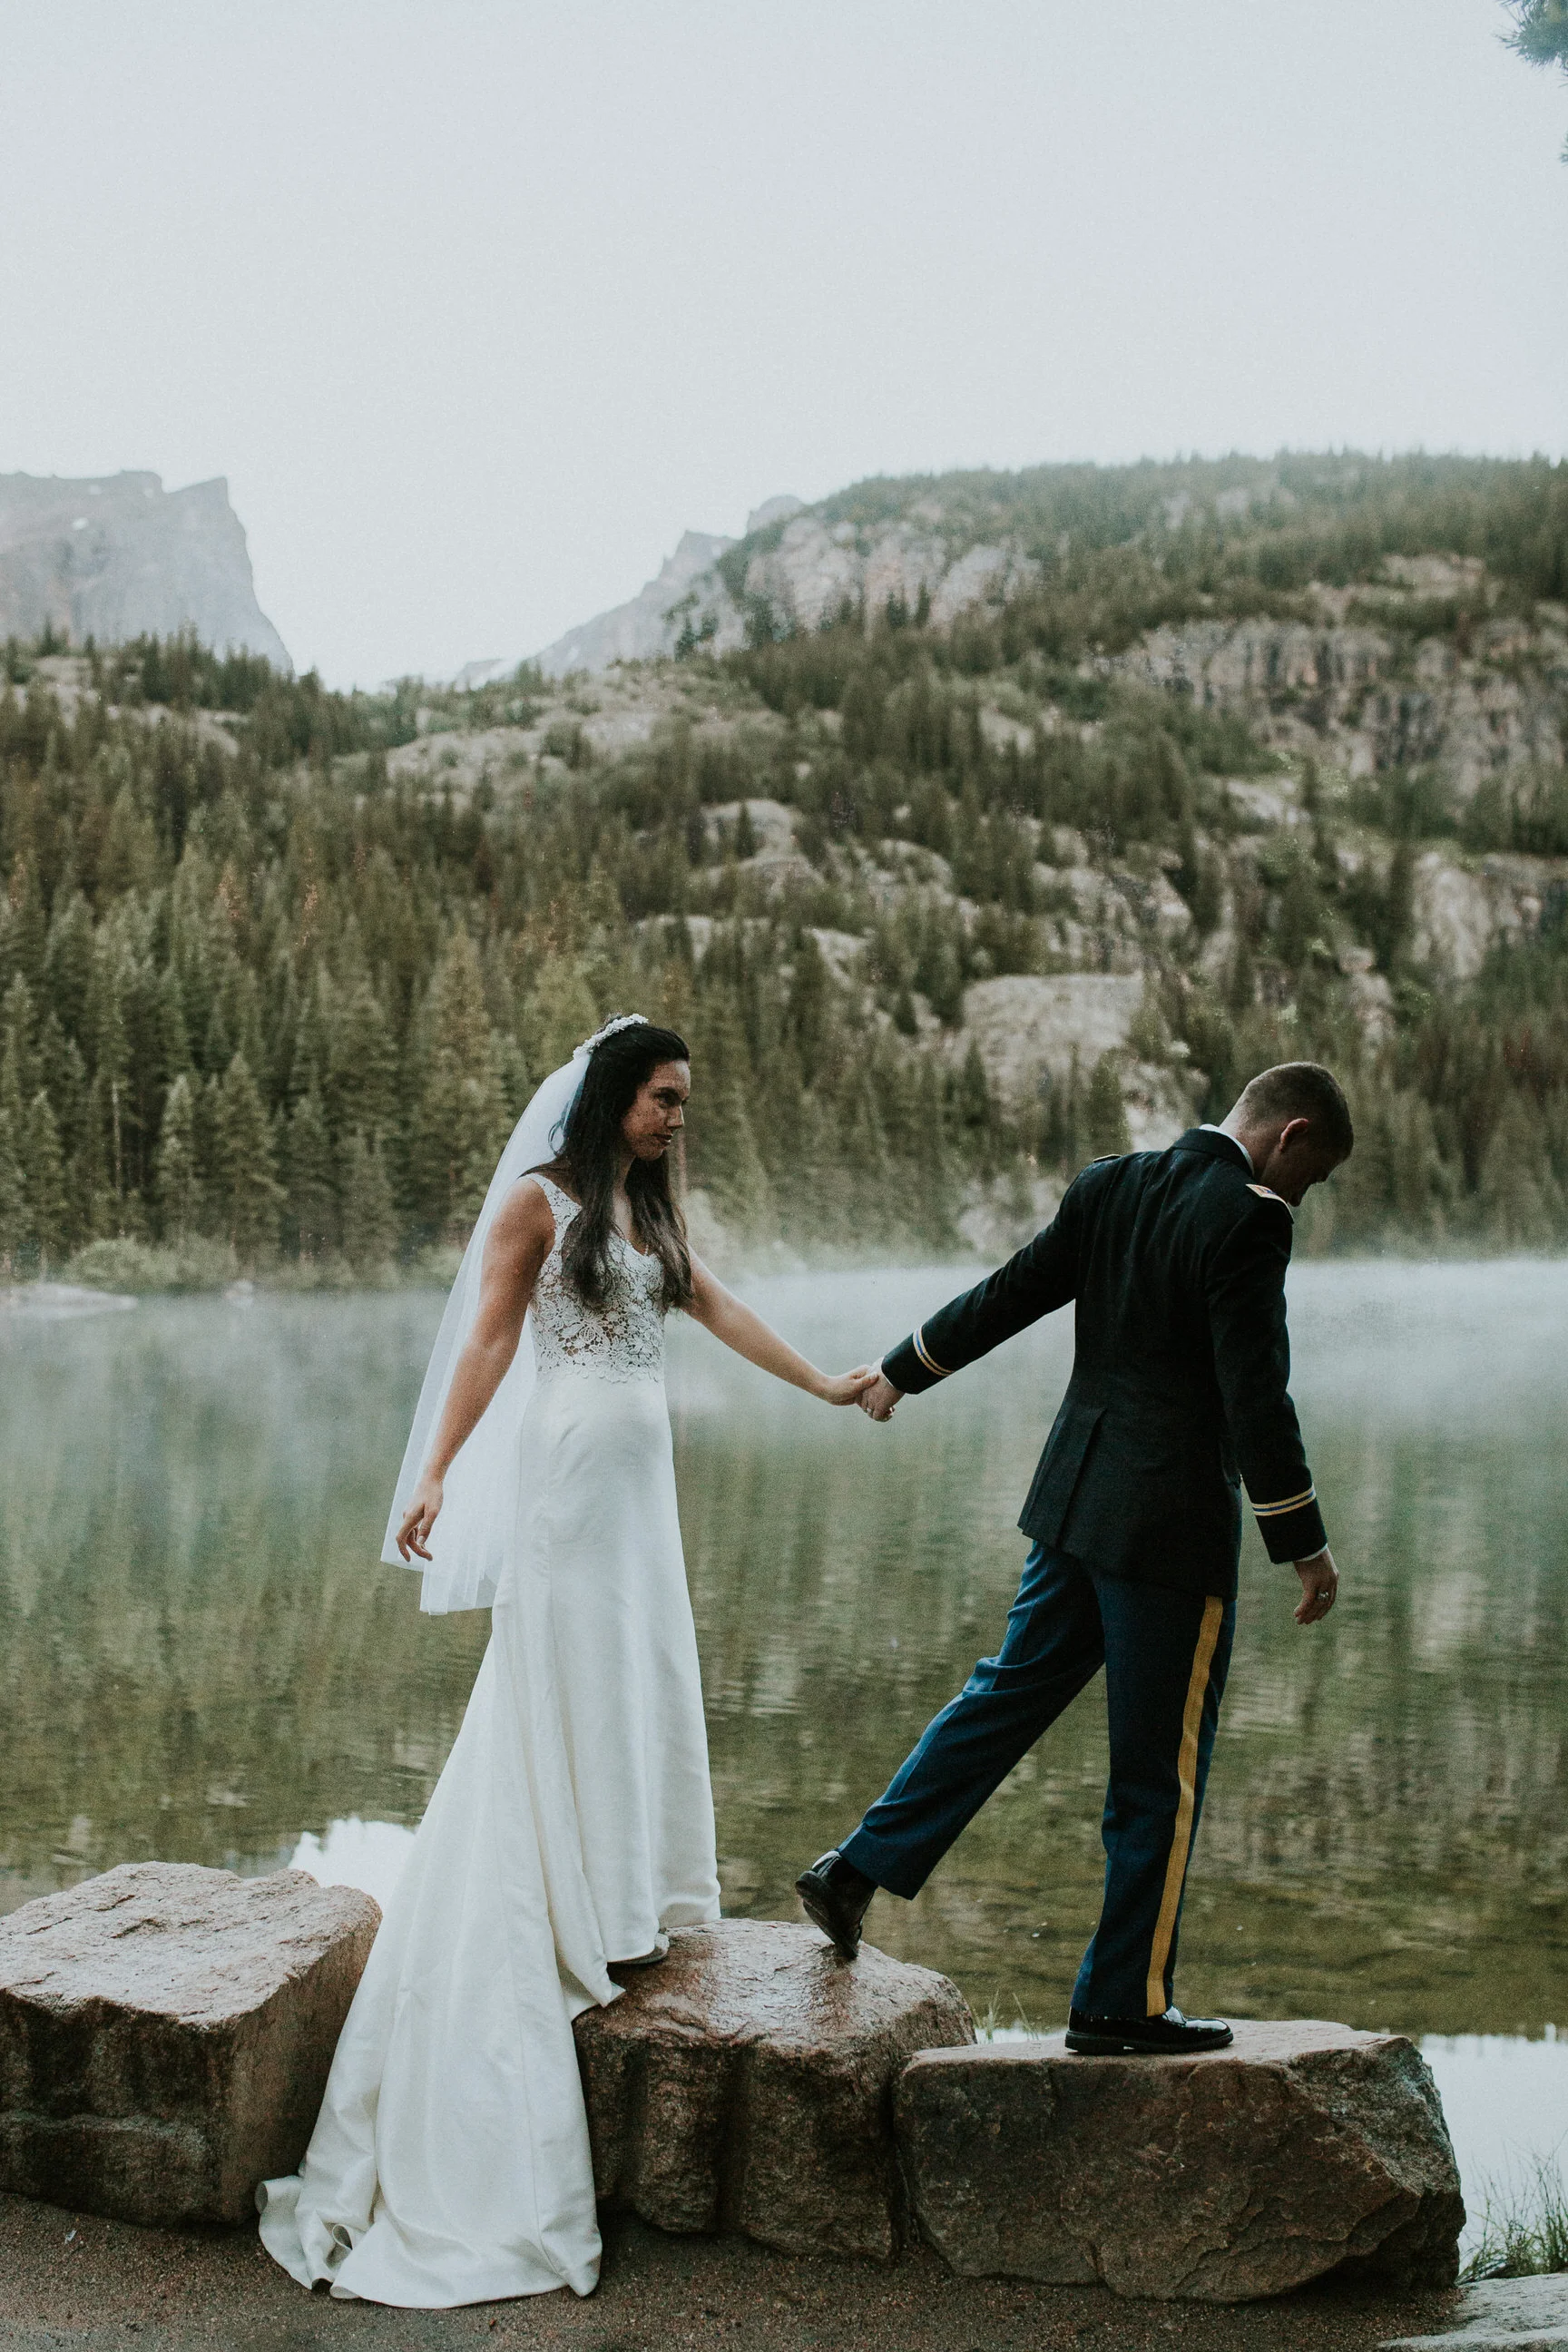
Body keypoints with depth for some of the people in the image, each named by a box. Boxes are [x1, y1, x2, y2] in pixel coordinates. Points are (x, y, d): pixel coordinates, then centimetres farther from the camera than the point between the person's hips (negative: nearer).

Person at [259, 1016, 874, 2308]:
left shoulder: (651, 1204, 13)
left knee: (647, 1680, 10)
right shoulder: (537, 1203, -8)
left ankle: (631, 1900, 22)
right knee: (569, 1684, -1)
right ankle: (580, 1922, 8)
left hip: (641, 1471, 8)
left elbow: (713, 1304, 20)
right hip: (566, 1467, -7)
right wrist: (436, 1474, -16)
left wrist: (825, 1383, 23)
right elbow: (488, 1341, -10)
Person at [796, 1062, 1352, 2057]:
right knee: (1161, 1774, 5)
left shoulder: (1111, 1185, 6)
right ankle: (1124, 2002, 16)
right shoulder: (1247, 1218, -16)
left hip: (1079, 1500, 7)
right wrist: (1305, 1547, -12)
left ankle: (856, 1871, 24)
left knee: (1012, 1692, 22)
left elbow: (1008, 1294, 14)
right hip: (1173, 1526, -7)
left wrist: (904, 1371, 28)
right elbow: (1256, 1397, -19)